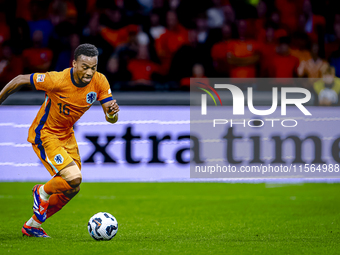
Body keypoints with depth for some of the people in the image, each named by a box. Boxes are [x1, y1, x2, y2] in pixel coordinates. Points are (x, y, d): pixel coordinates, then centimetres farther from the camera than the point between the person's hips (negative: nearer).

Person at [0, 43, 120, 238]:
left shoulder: (99, 82, -14)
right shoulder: (57, 80, -29)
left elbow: (111, 119, -11)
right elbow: (20, 80, -15)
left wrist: (112, 113, -36)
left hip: (67, 135, 7)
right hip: (45, 135, -7)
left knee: (72, 189, 12)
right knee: (73, 178, -23)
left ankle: (32, 225, 30)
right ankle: (42, 192, 11)